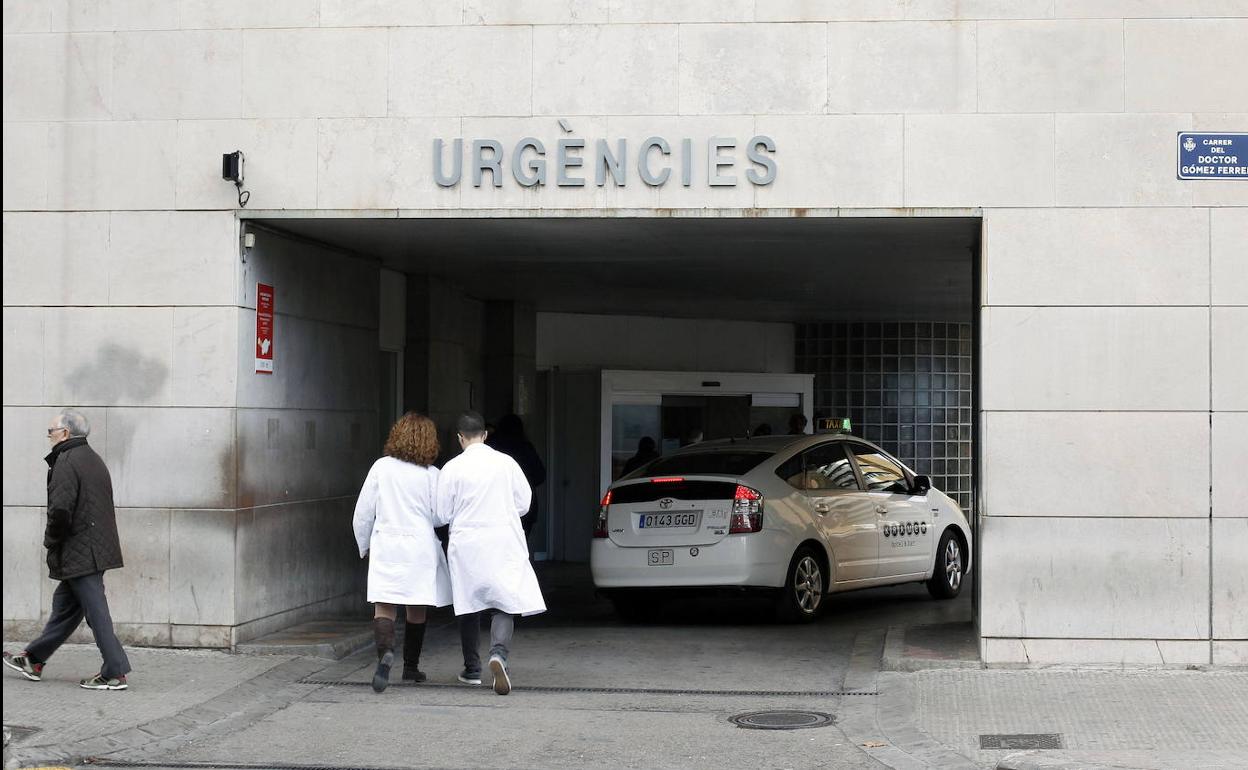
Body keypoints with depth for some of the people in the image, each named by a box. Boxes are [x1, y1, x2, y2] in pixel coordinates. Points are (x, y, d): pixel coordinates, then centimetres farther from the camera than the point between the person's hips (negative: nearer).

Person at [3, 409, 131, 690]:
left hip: (78, 552, -10)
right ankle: (34, 660, 28)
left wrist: (51, 541, -7)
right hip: (97, 548, 10)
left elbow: (60, 509, -24)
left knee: (95, 609, -6)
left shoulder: (66, 462, -15)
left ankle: (115, 672, -5)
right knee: (64, 604, 17)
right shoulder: (94, 461, 15)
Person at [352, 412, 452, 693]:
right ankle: (411, 666, 24)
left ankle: (385, 652, -30)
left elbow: (363, 512, 2)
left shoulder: (381, 467, -1)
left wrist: (364, 546, 15)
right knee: (417, 610, 14)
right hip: (420, 547, 0)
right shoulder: (431, 474, -4)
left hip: (385, 546, 0)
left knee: (384, 606, -3)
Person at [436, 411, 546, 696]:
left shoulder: (452, 468, -6)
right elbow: (523, 504, 5)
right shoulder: (507, 463, -1)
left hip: (467, 546, 0)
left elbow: (443, 514, -3)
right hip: (504, 544, 0)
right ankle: (499, 653, -25)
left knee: (469, 607, 12)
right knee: (505, 603, 1)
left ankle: (472, 670, 19)